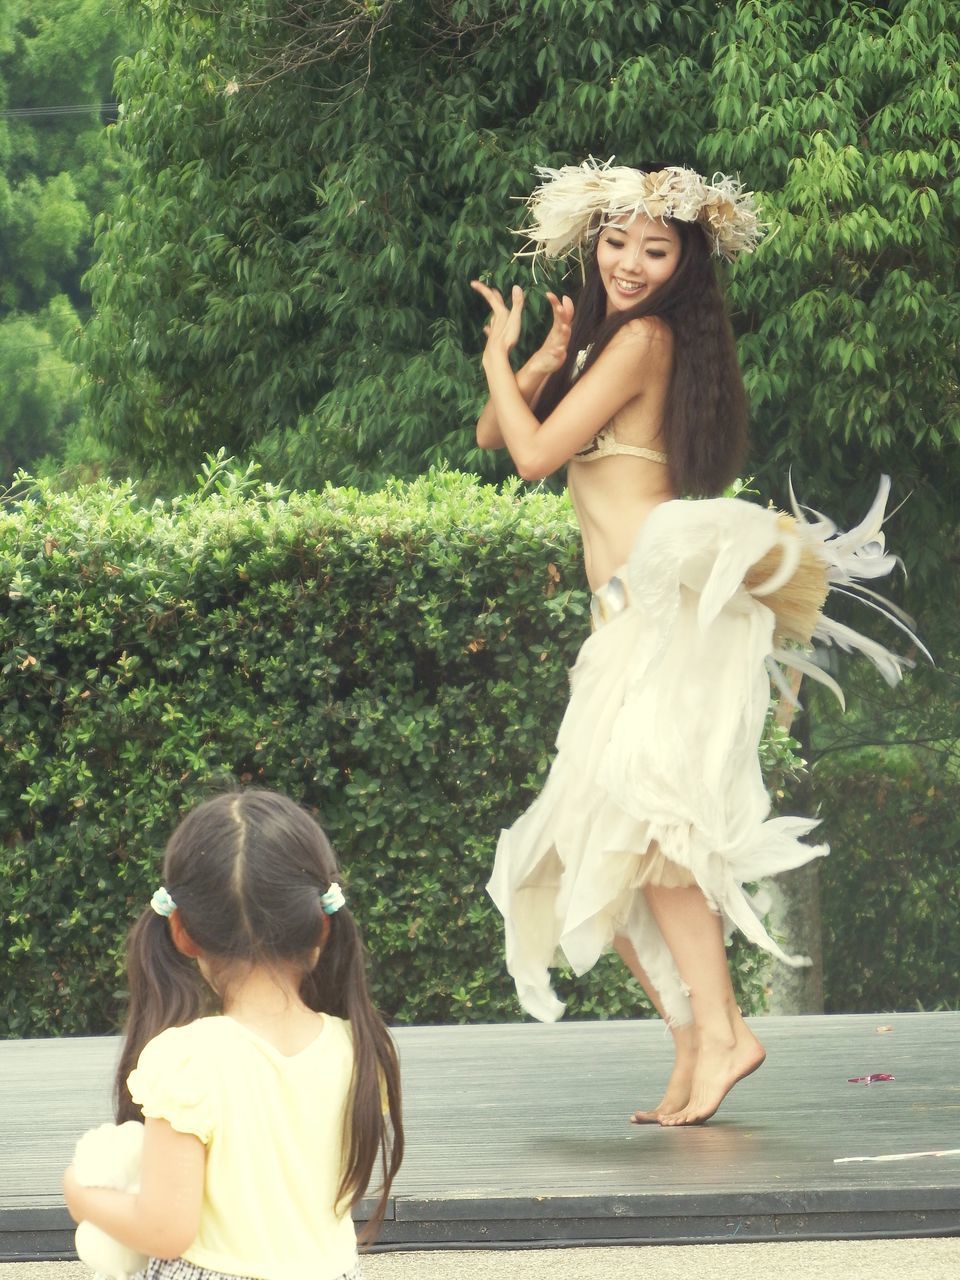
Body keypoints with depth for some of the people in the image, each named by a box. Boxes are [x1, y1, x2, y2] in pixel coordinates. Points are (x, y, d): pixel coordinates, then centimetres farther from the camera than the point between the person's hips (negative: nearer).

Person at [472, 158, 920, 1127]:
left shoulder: (644, 337, -5)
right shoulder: (604, 341, 22)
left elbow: (535, 455, -9)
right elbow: (494, 436, 18)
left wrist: (498, 357, 7)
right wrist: (545, 359, 1)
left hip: (673, 597, -10)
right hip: (632, 617, 10)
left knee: (637, 811, -23)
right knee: (599, 860, 5)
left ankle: (719, 1032, -29)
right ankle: (693, 1048, 2)